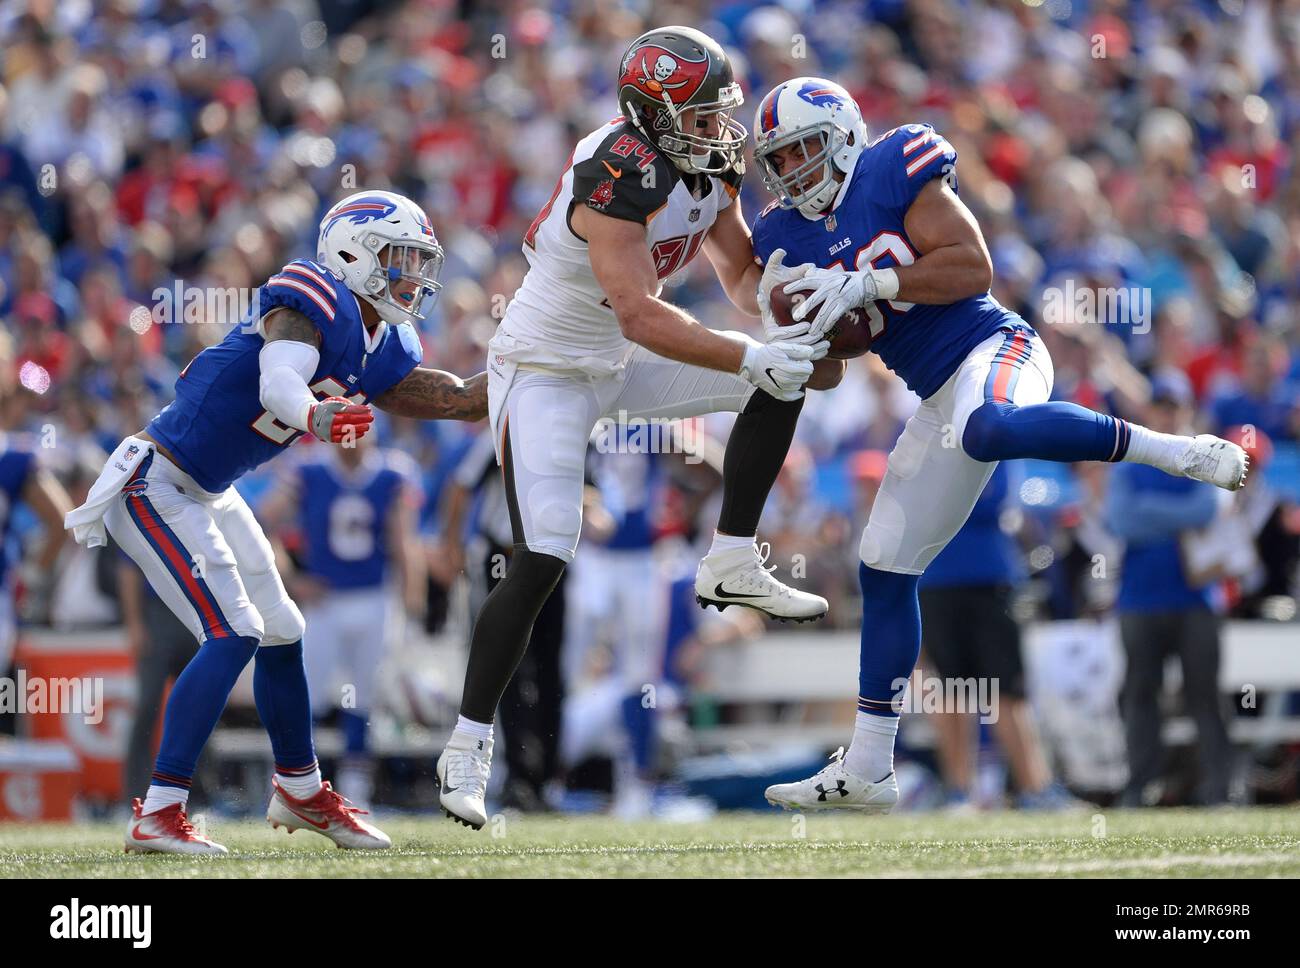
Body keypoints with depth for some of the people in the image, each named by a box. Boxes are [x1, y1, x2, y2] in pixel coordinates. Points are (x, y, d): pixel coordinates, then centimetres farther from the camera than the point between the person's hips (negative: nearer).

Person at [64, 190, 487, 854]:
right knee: (233, 635, -19)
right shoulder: (313, 298, -20)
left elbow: (462, 399, 10)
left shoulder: (380, 351, 6)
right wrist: (315, 417, -56)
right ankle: (157, 816, -18)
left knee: (280, 631, 19)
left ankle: (299, 791, 39)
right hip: (153, 485, -10)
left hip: (207, 493, 10)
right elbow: (279, 383, -36)